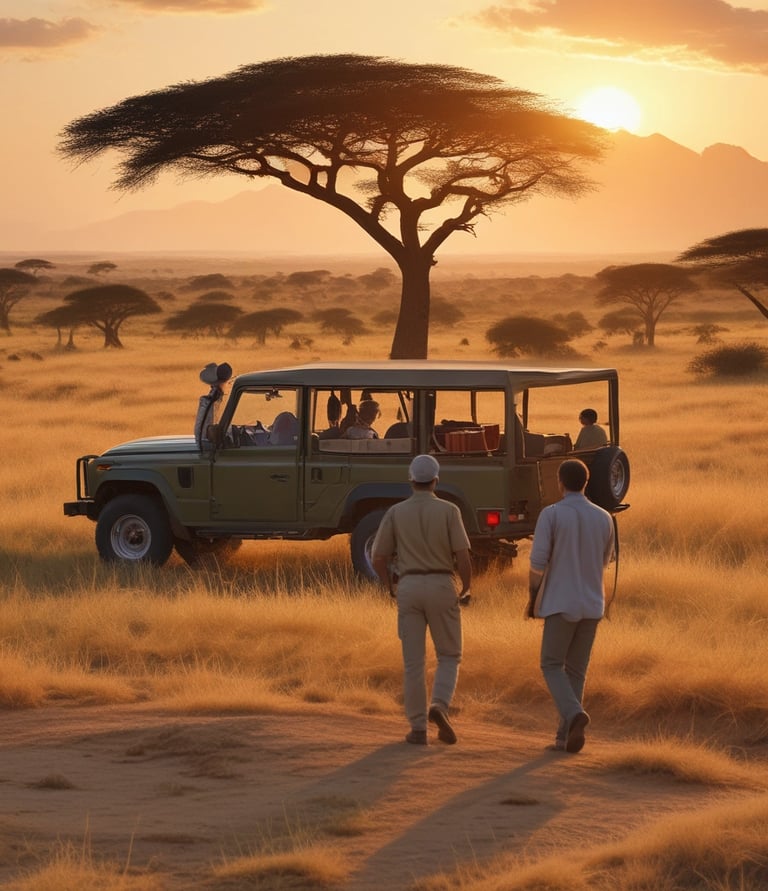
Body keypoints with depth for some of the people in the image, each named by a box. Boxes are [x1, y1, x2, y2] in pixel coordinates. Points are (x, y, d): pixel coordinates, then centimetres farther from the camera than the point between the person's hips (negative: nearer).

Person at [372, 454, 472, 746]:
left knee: (413, 661, 6)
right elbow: (462, 557, -9)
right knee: (449, 657, 12)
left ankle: (418, 728, 4)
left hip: (408, 588, 1)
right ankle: (439, 706, -13)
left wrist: (392, 588, 21)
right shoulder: (449, 511, -4)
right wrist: (466, 589, 9)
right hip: (441, 588, -1)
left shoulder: (395, 513, 2)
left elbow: (379, 560, 2)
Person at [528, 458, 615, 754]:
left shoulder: (551, 514, -10)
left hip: (561, 602, -4)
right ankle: (565, 735, 11)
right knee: (576, 670, 13)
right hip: (592, 605, 4)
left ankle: (574, 714, -18)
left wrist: (532, 597, 1)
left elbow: (537, 562, -13)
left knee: (552, 666, 7)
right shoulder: (604, 518, 4)